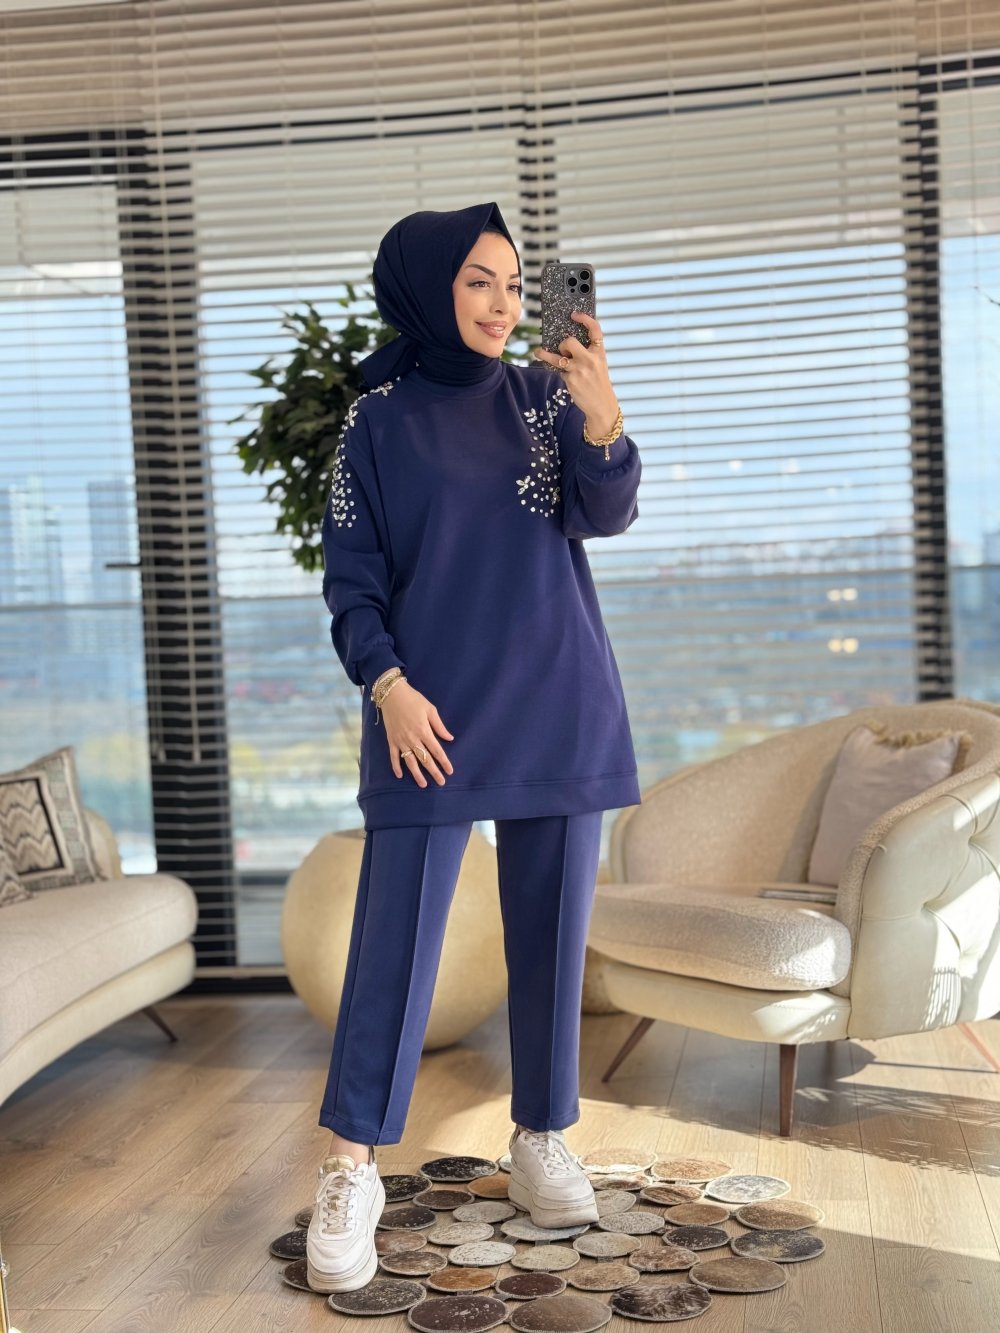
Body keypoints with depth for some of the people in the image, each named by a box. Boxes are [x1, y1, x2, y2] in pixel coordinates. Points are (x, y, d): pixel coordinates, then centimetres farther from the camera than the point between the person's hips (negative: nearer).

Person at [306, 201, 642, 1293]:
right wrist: (388, 685, -14)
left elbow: (604, 514, -7)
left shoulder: (544, 397, 7)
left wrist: (601, 414, -26)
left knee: (551, 930, 8)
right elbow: (352, 575, 0)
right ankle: (351, 1173, 3)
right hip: (432, 713, -2)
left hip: (559, 706, 3)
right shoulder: (380, 419, 2)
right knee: (395, 938, -5)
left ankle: (542, 1144, 21)